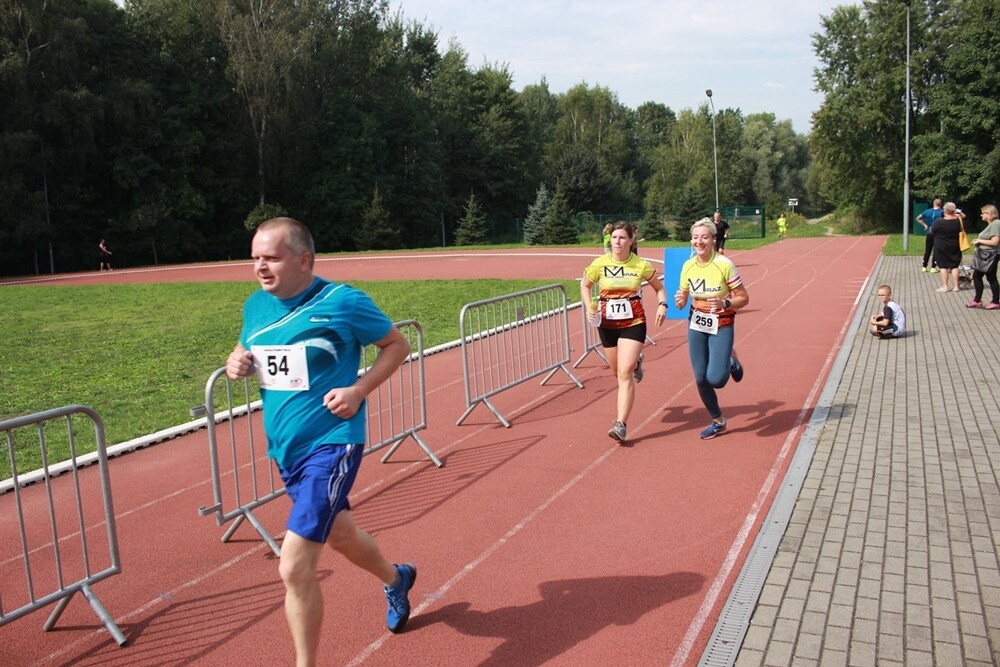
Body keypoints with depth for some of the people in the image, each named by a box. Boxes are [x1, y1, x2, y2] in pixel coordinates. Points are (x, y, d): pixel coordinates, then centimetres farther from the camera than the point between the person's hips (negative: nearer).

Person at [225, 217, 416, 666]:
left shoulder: (343, 302, -14)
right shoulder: (256, 305, 4)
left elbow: (397, 345, -3)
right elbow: (244, 351, 20)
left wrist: (359, 390, -17)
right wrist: (236, 362, -4)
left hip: (331, 445, -7)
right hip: (285, 448, 7)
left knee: (294, 568, -13)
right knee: (339, 535, 26)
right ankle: (395, 579, 57)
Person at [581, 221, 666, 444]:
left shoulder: (641, 265, -6)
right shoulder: (600, 264, -5)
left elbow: (659, 287, 9)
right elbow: (585, 285, 10)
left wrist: (662, 304, -10)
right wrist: (589, 307, -7)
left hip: (633, 324, -3)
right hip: (607, 325, 3)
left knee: (625, 373, -13)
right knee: (617, 371, 18)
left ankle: (620, 425, -12)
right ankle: (636, 362, 56)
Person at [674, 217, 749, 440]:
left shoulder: (725, 265, -18)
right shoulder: (688, 266, -4)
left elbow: (744, 298, -11)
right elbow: (683, 297, 7)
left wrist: (724, 303, -29)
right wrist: (679, 301, -16)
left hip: (721, 326, -4)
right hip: (696, 325, 4)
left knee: (715, 379, -15)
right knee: (701, 379, 5)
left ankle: (731, 361, 21)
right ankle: (718, 422, 27)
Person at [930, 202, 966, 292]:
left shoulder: (939, 222, -19)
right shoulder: (958, 221, -6)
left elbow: (932, 230, -4)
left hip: (941, 247, -4)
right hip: (954, 247, 4)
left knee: (943, 266, 3)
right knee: (954, 266, 11)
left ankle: (944, 286, 4)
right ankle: (955, 286, 13)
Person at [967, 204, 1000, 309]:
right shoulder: (990, 224, 12)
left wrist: (980, 241, -15)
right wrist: (978, 241, 8)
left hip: (989, 256, -10)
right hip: (983, 256, 10)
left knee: (991, 278, 1)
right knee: (976, 276, 11)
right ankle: (977, 300, 17)